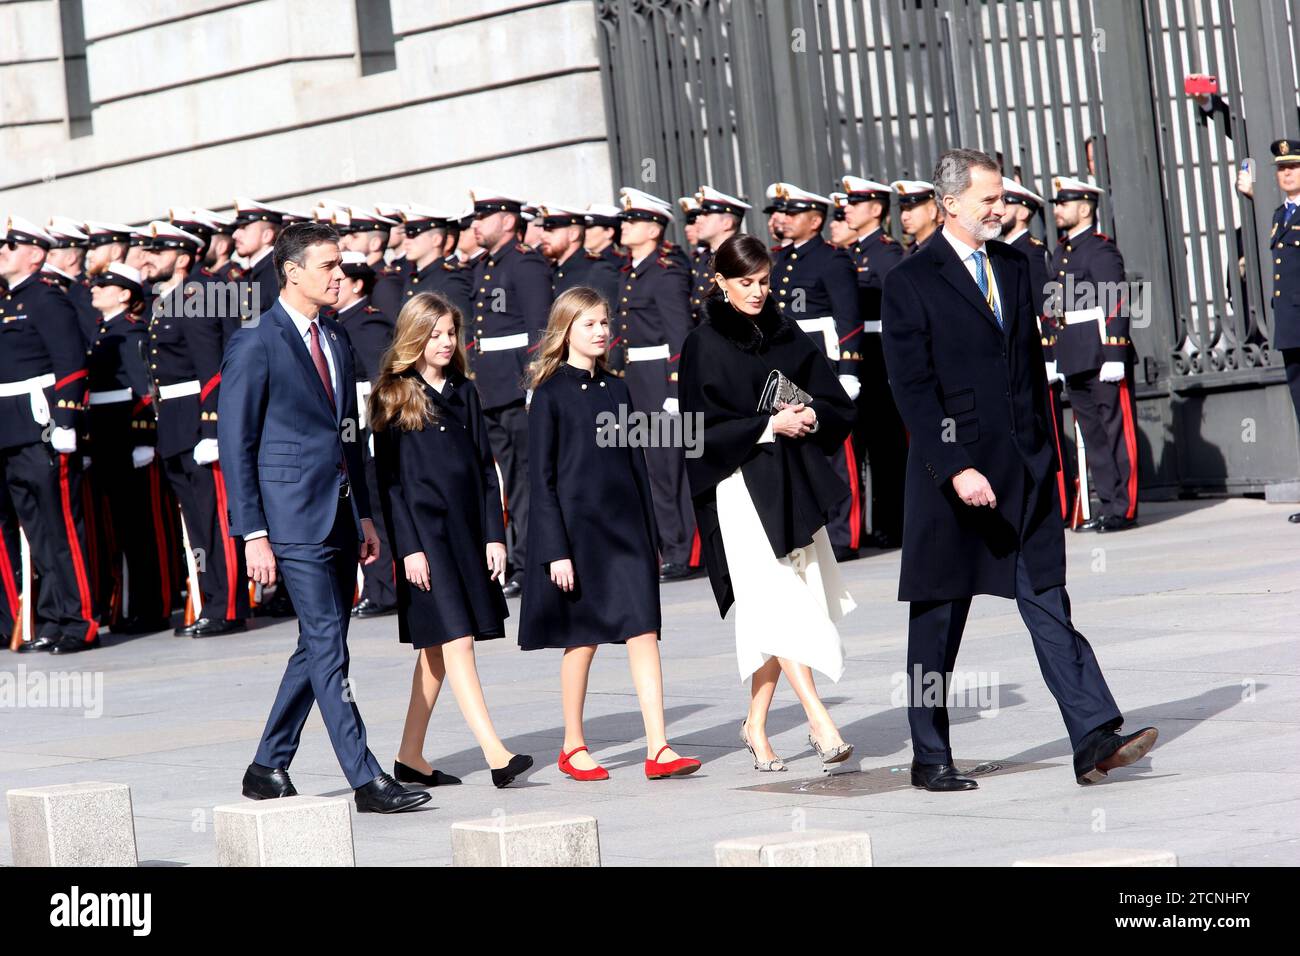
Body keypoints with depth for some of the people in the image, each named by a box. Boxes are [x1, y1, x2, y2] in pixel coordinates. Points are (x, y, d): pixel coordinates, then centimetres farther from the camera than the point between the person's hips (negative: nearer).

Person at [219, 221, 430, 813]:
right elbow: (235, 445, -9)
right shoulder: (255, 345, -8)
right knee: (328, 646, -10)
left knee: (318, 648, 11)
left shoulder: (337, 340, 16)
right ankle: (366, 780, -11)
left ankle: (268, 769, 21)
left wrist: (364, 515, 18)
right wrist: (253, 534, -13)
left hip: (339, 514, 8)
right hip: (293, 518, -8)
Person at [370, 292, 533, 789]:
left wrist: (495, 535, 5)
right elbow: (389, 478, -6)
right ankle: (495, 754, -20)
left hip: (467, 531, 6)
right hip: (424, 531, -6)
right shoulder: (394, 396, -2)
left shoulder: (463, 393, 13)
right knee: (456, 640, -13)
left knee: (438, 649, 8)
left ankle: (411, 756, 16)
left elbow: (485, 467, 13)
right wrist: (409, 547, -12)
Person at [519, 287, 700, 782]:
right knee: (583, 639, 3)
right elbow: (541, 478, -6)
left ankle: (658, 749, -7)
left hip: (627, 526, 5)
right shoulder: (551, 395, -4)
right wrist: (555, 550, -12)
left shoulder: (616, 388, 11)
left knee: (644, 632, -4)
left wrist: (652, 535, 13)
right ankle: (573, 747, 18)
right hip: (579, 530, -5)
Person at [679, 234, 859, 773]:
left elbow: (839, 407, 12)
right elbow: (702, 429, -8)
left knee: (773, 612, 5)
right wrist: (769, 426, -16)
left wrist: (812, 417, -9)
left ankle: (756, 725, 15)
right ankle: (820, 723, -18)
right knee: (776, 603, -13)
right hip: (740, 486, -5)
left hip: (795, 483, 5)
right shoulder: (704, 347, -2)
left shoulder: (791, 338, 12)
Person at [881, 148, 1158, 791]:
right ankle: (929, 758, 14)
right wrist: (955, 468, -20)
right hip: (954, 470, -5)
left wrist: (1043, 447, 13)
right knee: (938, 619, 5)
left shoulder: (1013, 266, 12)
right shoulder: (910, 282, -7)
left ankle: (1094, 740, -7)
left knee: (1048, 604, -1)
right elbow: (912, 388, -12)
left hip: (1025, 470, 5)